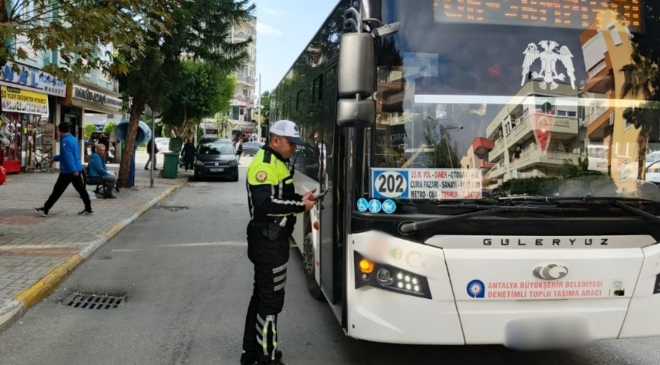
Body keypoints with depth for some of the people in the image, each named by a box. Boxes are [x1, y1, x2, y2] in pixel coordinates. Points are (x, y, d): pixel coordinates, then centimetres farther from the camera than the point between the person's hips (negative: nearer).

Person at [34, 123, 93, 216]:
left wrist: (73, 170, -29)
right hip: (77, 169, 9)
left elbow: (68, 157, -24)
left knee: (57, 190, -1)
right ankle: (88, 209, 11)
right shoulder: (73, 139, 13)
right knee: (81, 189, 10)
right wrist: (55, 158, 33)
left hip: (68, 171, -9)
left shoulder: (65, 141, -16)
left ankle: (45, 209, 6)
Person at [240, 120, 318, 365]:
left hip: (271, 238, 11)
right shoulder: (264, 164, -17)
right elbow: (265, 204, -27)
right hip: (269, 240, -11)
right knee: (271, 298, -3)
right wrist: (300, 205, -21)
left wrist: (301, 199, 2)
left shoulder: (276, 162, 17)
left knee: (262, 294, 17)